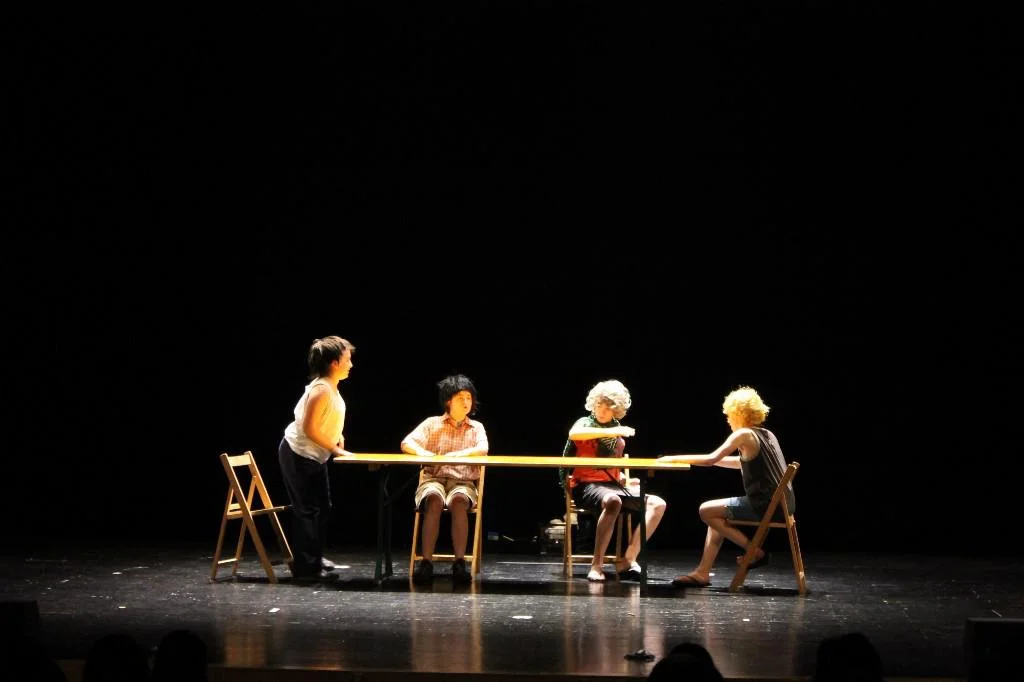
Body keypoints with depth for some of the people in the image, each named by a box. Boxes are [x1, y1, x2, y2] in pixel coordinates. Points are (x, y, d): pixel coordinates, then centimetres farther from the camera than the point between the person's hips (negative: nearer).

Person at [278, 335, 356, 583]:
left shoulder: (330, 388, 5)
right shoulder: (321, 390, -24)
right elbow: (309, 429, -27)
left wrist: (338, 436, 3)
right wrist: (336, 449, -20)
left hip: (314, 456, 10)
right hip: (298, 455, -10)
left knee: (322, 507, 16)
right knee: (307, 509, -6)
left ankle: (314, 559, 28)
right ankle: (305, 568, -2)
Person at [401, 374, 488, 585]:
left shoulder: (476, 427, 16)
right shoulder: (432, 423, 14)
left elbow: (483, 449, -6)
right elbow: (406, 443, 2)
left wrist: (460, 454, -26)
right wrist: (420, 451, -22)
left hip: (463, 482, 0)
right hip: (433, 479, 0)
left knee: (459, 500, -37)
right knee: (434, 500, -37)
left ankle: (459, 563, -39)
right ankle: (426, 562, -38)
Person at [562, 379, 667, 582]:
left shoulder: (617, 429, 19)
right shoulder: (585, 423, 1)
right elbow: (573, 434, -26)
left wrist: (623, 477, 14)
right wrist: (610, 432, -33)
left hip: (613, 485, 7)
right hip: (587, 485, -7)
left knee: (658, 504, -14)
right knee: (613, 500, -40)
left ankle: (627, 560, -21)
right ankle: (597, 565, -39)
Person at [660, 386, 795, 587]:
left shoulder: (744, 434, -10)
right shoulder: (767, 435, 16)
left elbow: (711, 459, -14)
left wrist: (675, 458, -6)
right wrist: (706, 460, 24)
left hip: (766, 505, -10)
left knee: (706, 511, -2)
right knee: (717, 514, 21)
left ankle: (756, 552, 1)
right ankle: (702, 573, 16)